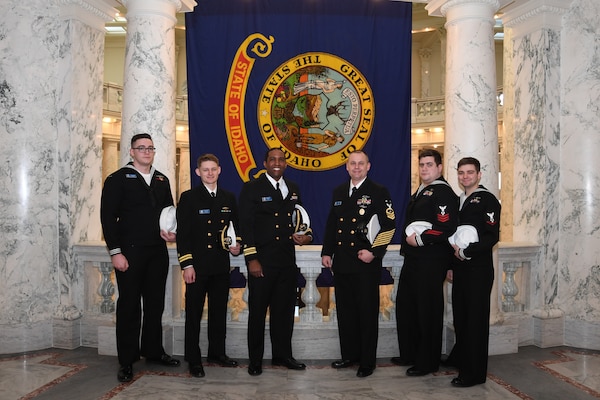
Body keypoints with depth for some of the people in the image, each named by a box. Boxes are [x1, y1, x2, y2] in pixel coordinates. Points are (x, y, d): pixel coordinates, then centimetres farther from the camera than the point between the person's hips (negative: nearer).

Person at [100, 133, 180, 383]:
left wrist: (173, 233, -2)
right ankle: (127, 361, 15)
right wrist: (115, 252, -13)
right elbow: (108, 217, -6)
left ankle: (153, 351, 27)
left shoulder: (162, 180, 14)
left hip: (158, 252, 5)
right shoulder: (118, 179, -1)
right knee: (129, 306, 3)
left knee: (155, 304, 12)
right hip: (130, 252, -5)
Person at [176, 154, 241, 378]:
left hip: (221, 266, 4)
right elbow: (182, 233, -6)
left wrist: (237, 246, -2)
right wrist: (186, 264, -12)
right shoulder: (189, 198, -2)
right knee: (194, 313, 4)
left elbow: (236, 226, 18)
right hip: (197, 266, -4)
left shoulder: (229, 198, 10)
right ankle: (193, 359, 15)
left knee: (219, 311, 14)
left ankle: (217, 352, 29)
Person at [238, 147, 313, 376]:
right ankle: (255, 361, 19)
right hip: (262, 262, -5)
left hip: (287, 261, 5)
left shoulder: (293, 189, 13)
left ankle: (282, 355, 28)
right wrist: (251, 259, -14)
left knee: (285, 310, 13)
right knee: (257, 312, 6)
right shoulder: (251, 188, -3)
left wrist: (307, 235, 1)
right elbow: (246, 226, -8)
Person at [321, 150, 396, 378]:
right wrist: (326, 252, 9)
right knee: (345, 311, 13)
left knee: (367, 313, 4)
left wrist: (374, 252, -15)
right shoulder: (339, 192, 13)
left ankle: (367, 362, 16)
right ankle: (349, 355, 28)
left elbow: (389, 225, -8)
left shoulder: (379, 192, -4)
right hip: (341, 263, 6)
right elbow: (331, 224, 17)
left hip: (366, 263, -5)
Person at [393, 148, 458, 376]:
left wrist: (419, 240, -16)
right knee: (405, 306, 16)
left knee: (428, 312, 2)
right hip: (412, 259, 10)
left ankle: (427, 362, 17)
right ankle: (409, 355, 31)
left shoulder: (443, 192, -12)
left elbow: (446, 228, -23)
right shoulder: (419, 193, 19)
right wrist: (408, 238, 13)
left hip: (431, 261, -10)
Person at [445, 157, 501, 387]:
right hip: (459, 269, 6)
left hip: (478, 269, -6)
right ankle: (460, 358, 29)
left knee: (476, 319, 0)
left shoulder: (488, 200, -6)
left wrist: (466, 252, -16)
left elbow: (492, 236, -14)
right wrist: (451, 265, 14)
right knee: (460, 316, 12)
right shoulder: (458, 201, 16)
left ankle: (474, 373, 10)